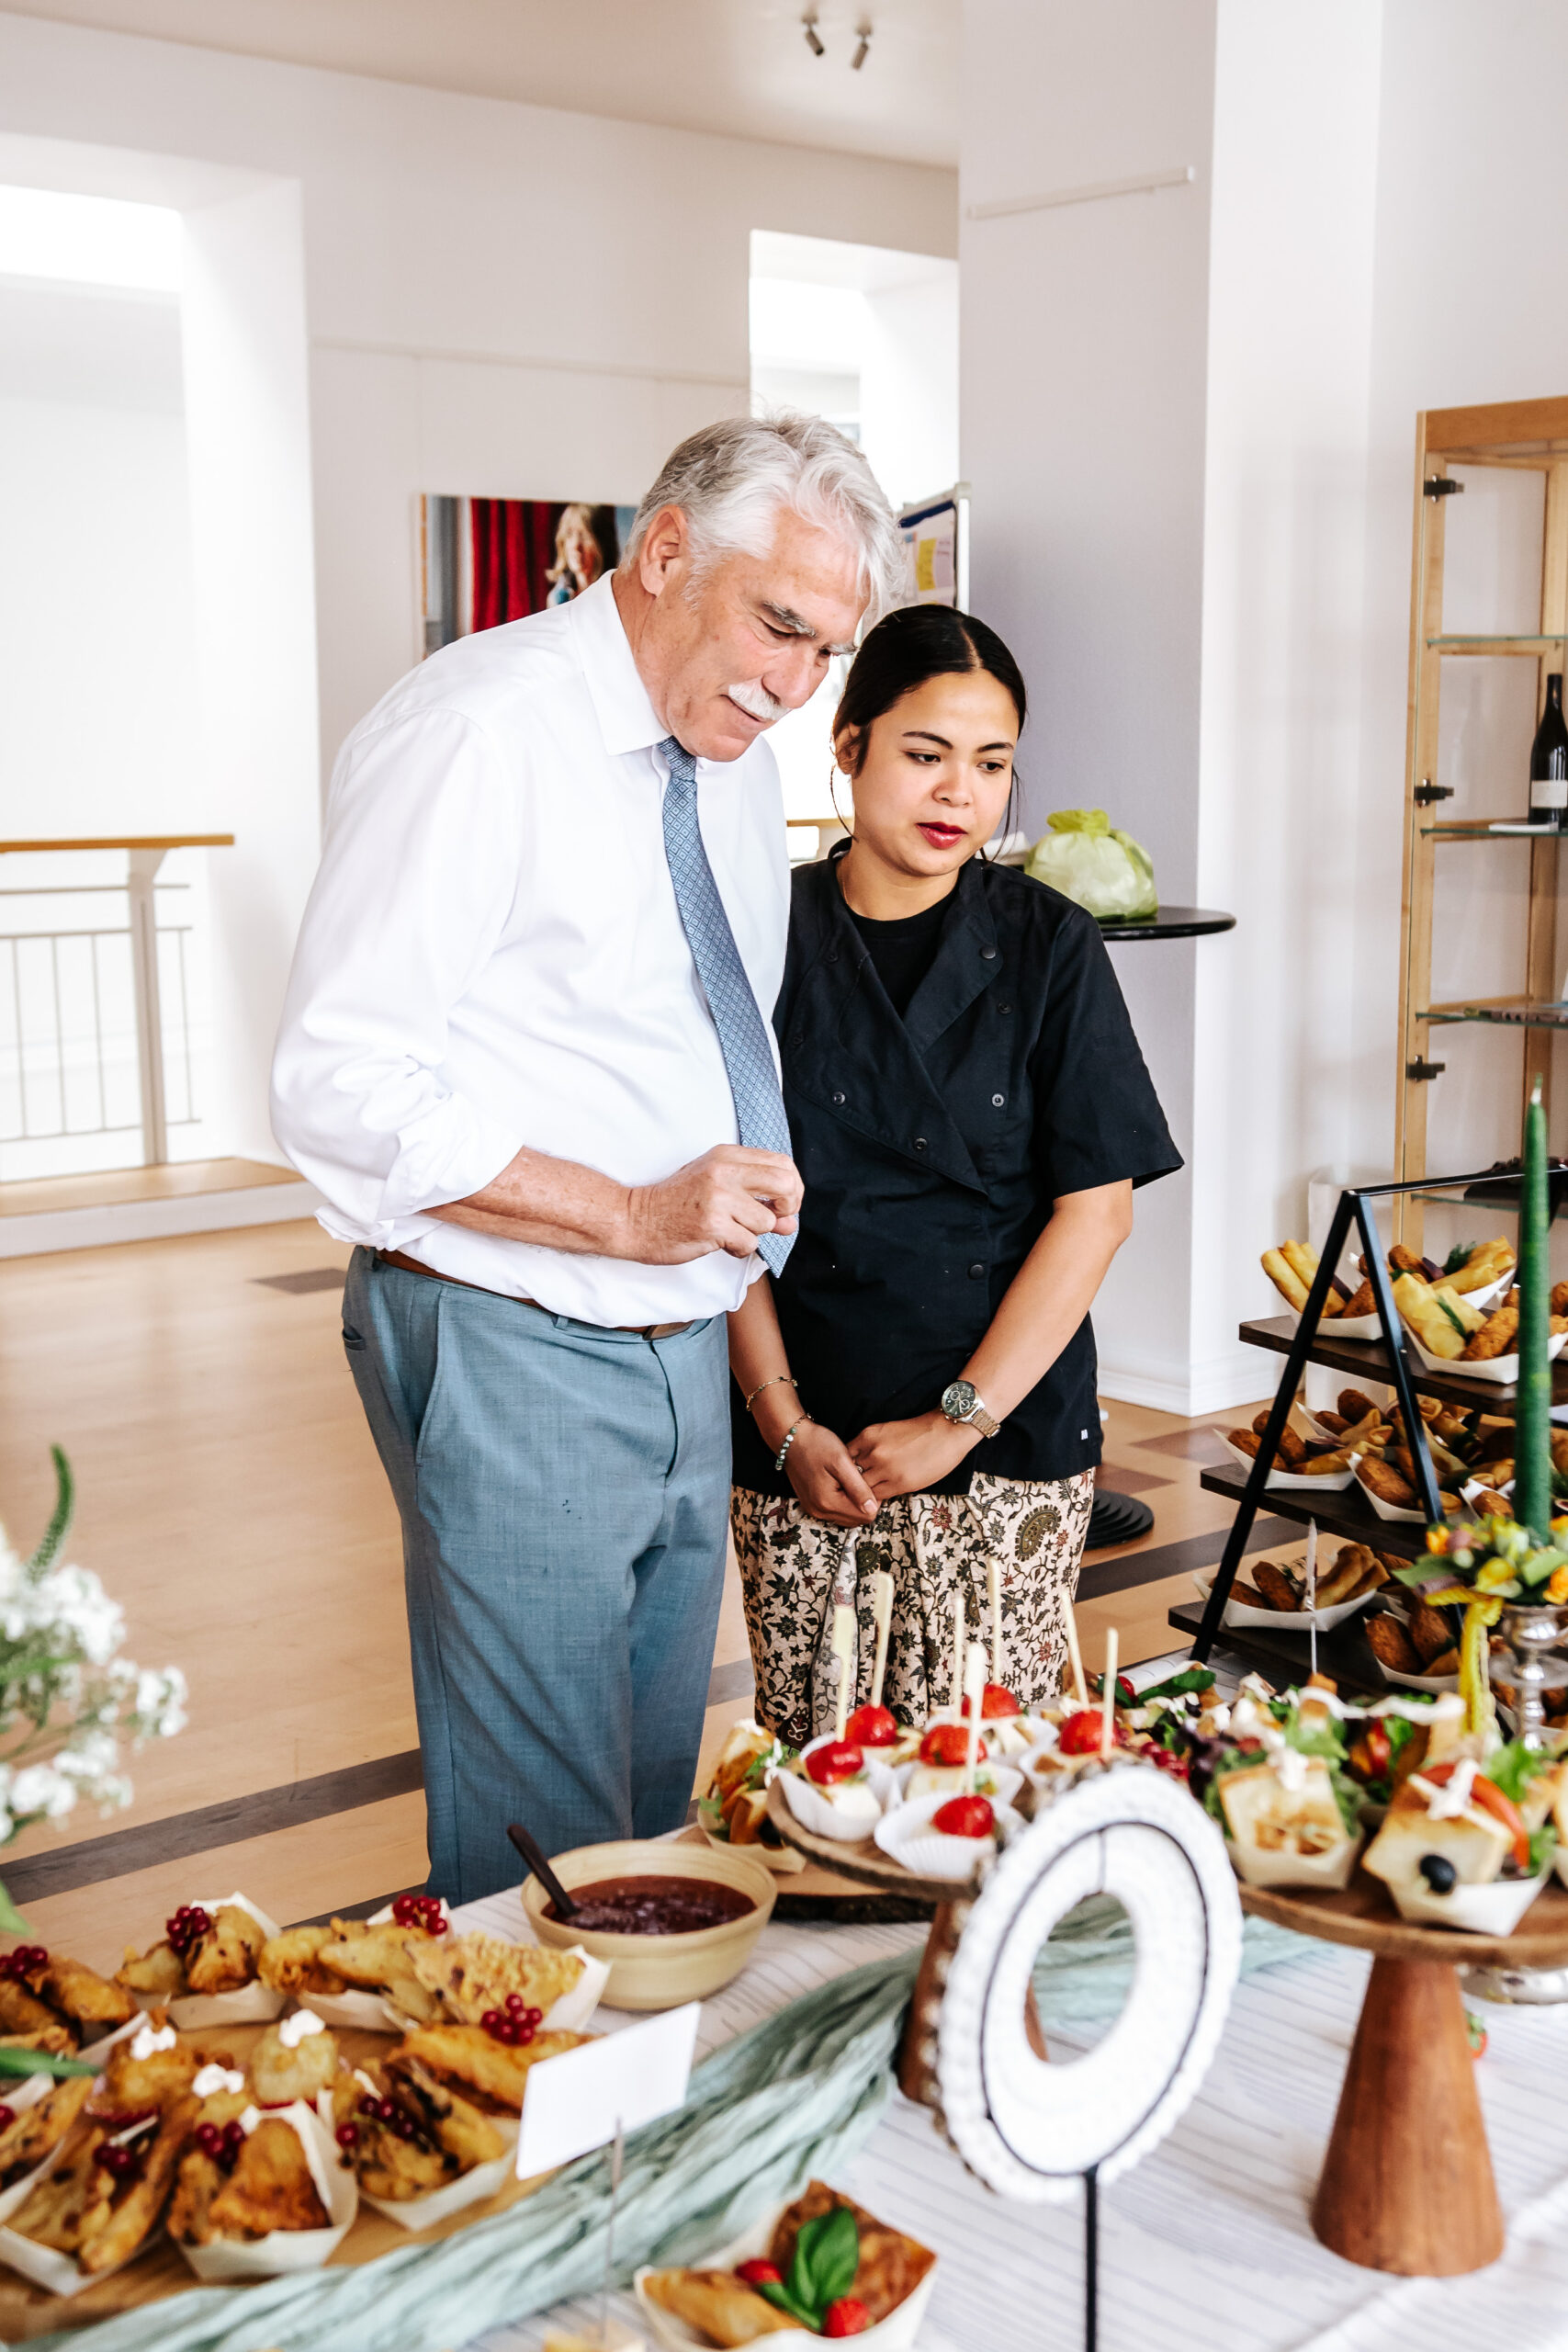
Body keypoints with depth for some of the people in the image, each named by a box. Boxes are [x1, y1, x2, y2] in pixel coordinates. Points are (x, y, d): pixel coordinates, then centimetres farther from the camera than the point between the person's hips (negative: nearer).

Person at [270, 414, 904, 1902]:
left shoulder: (733, 760, 10)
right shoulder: (474, 732, -16)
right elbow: (342, 1090, -21)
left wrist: (740, 1199, 7)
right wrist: (631, 1214, -24)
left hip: (686, 1350, 8)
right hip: (512, 1353, -8)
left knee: (654, 1803, 19)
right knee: (541, 1845, 1)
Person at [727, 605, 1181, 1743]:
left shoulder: (1047, 945, 0)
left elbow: (1097, 1206, -4)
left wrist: (958, 1420, -9)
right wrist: (785, 1425, -6)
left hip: (1005, 1440, -1)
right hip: (800, 1443, 1)